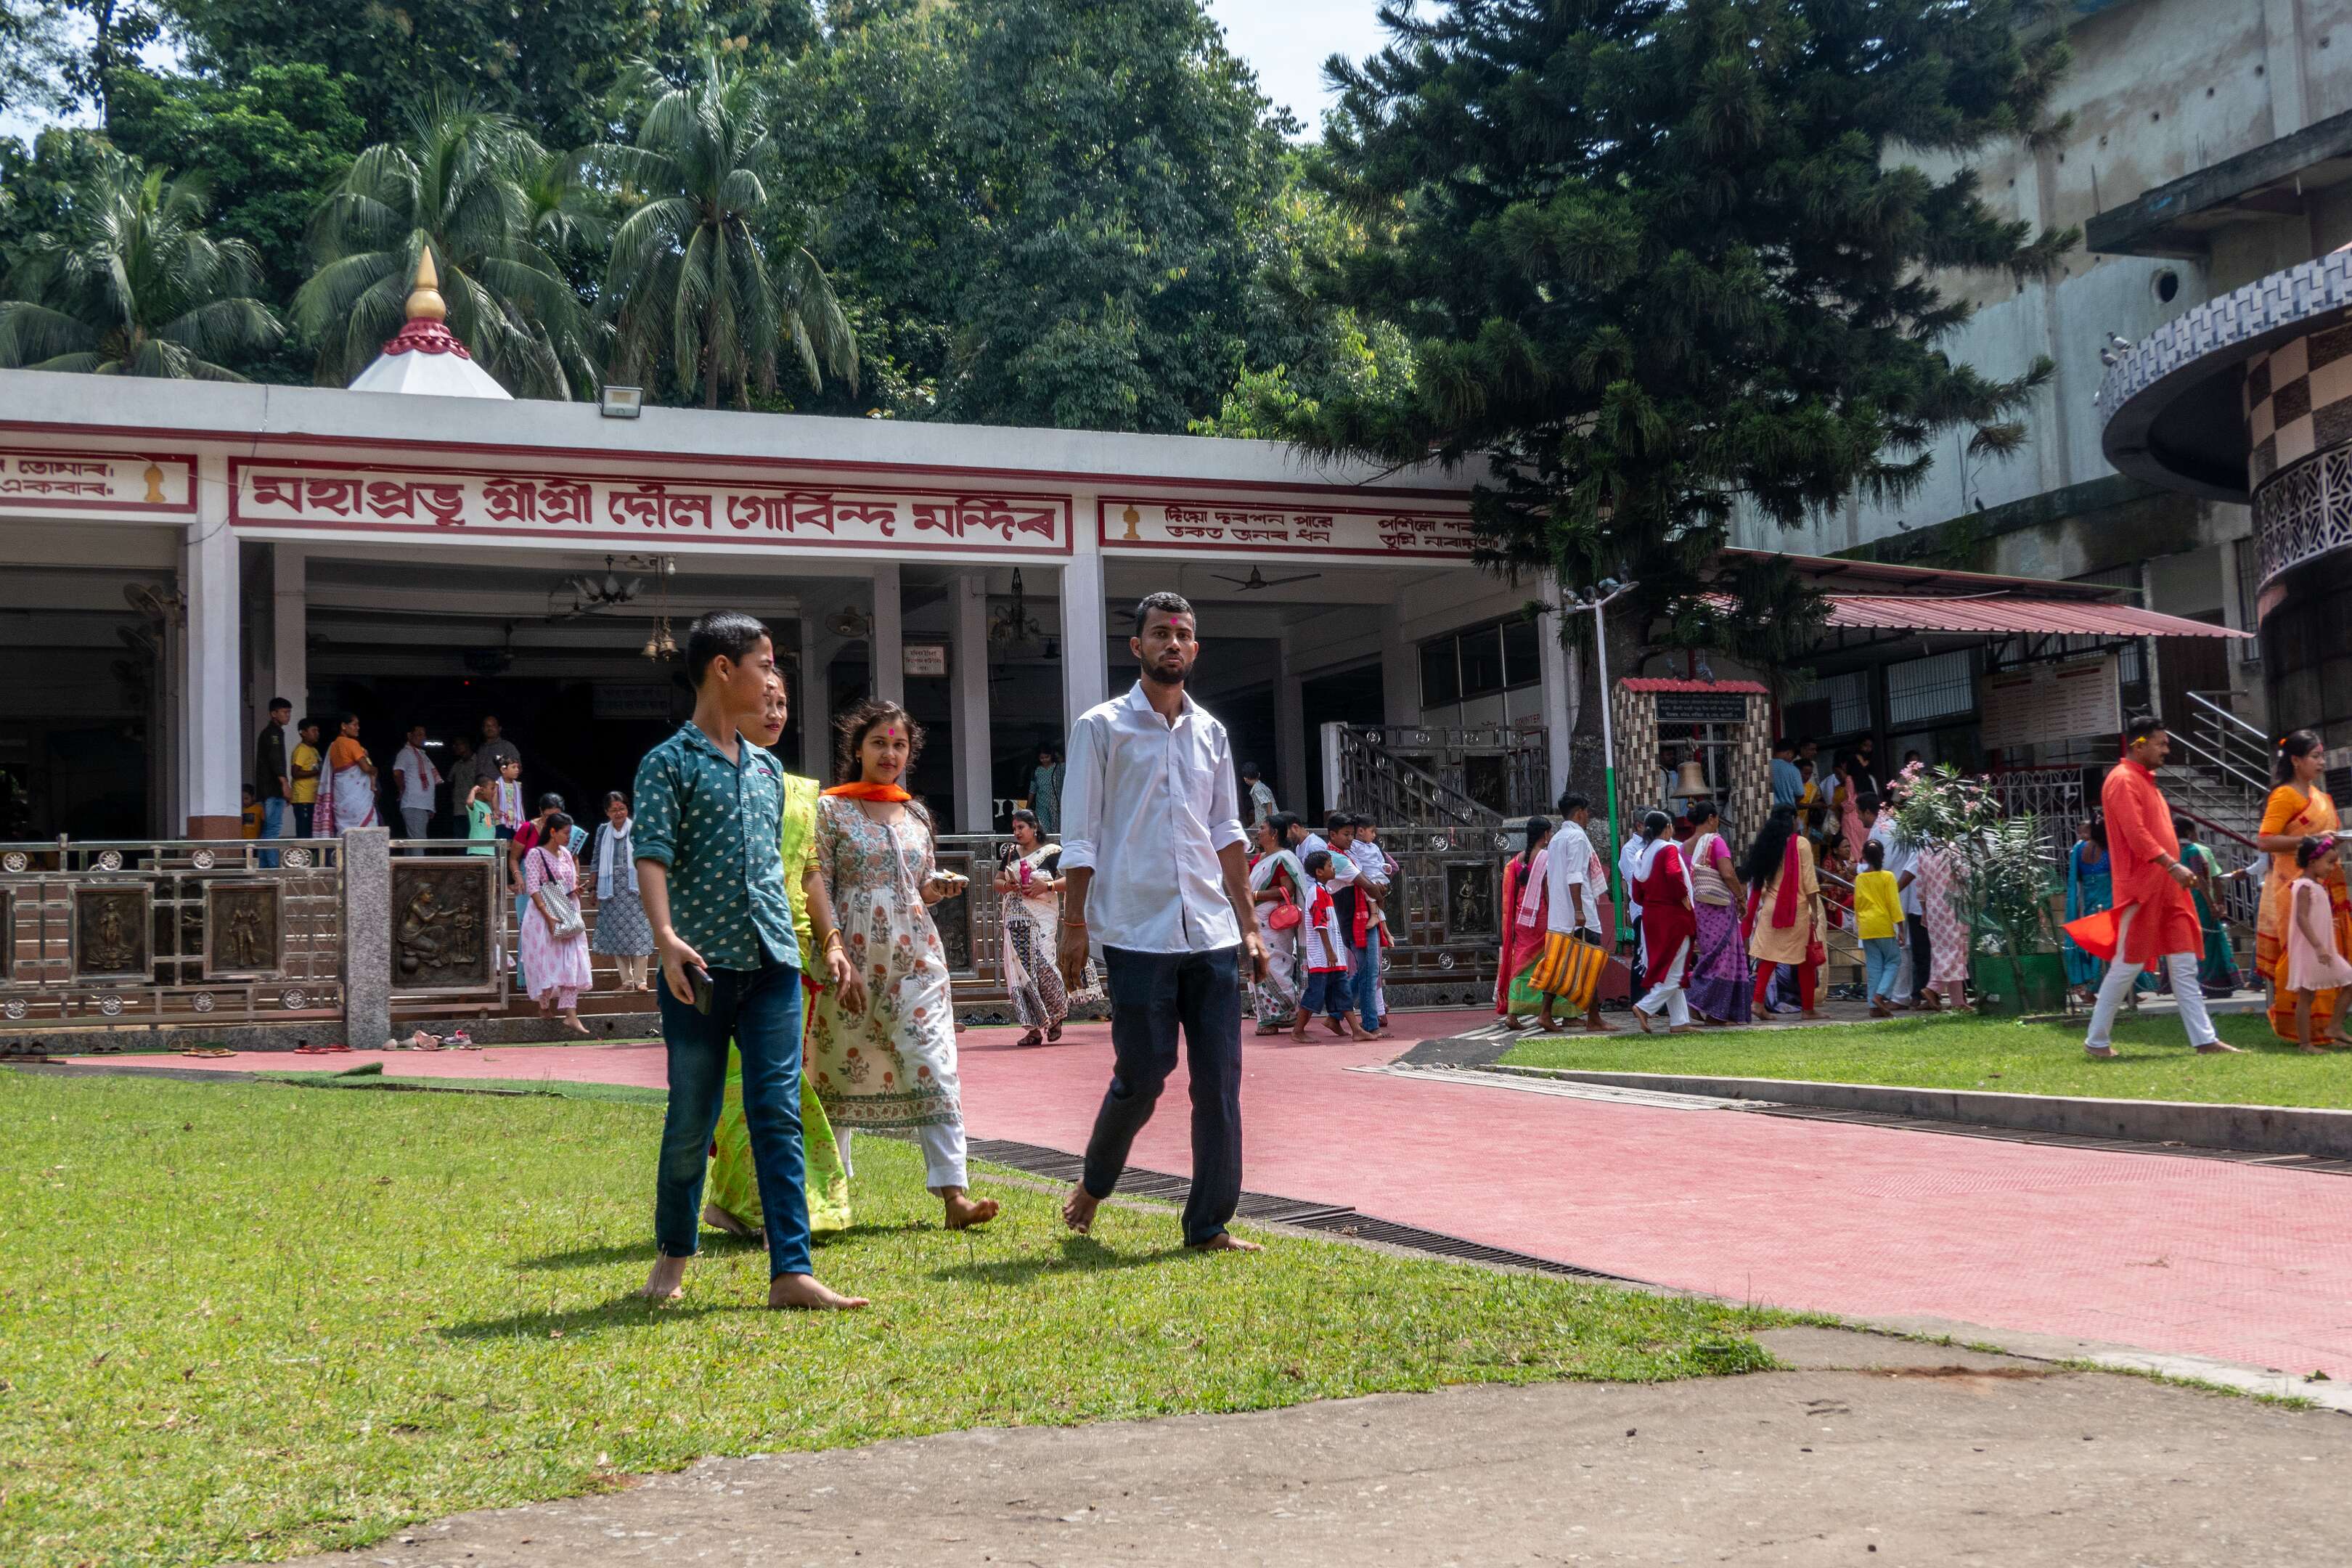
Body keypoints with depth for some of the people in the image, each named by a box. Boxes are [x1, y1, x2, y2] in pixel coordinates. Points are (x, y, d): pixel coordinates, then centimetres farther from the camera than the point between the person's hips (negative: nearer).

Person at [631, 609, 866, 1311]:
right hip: (703, 965, -5)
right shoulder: (670, 763, -2)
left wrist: (826, 942, 23)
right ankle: (674, 1254, 25)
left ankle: (792, 1272, -3)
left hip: (773, 963, 5)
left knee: (779, 1115, -2)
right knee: (692, 1118, 5)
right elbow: (652, 856, -13)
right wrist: (665, 937, -28)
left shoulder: (768, 768, 17)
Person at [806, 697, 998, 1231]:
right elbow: (818, 891, -4)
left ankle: (953, 1193, -14)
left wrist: (939, 887, -2)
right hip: (854, 959, -3)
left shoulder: (917, 814, 14)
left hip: (916, 956, 3)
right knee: (841, 1069, 6)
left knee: (935, 1066, -9)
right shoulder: (832, 809, 1)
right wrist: (835, 962, -13)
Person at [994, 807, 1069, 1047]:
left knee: (1042, 965, -14)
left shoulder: (1052, 852, 1)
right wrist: (1007, 886, -2)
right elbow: (997, 881, 20)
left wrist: (1046, 886, -16)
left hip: (1042, 915, -5)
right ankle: (1034, 1029, 0)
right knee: (1020, 969, -3)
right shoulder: (1011, 853, 16)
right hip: (1016, 917, 5)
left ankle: (1056, 1016, 11)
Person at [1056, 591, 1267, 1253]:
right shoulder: (1101, 727, 1)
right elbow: (1079, 837, -1)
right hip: (1137, 934, -4)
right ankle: (1093, 1184, 25)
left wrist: (1249, 925, 13)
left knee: (1220, 1080, 1)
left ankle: (1210, 1224, 9)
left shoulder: (1211, 733, 14)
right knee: (1142, 1075, -1)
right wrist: (1073, 926, -7)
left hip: (1212, 933, 4)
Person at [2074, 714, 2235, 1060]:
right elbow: (2136, 834, -21)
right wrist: (2172, 865, -27)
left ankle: (2205, 1039, 4)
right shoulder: (2123, 780, -10)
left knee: (2184, 965, 5)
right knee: (2127, 966, -4)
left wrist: (2174, 869, 17)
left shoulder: (2146, 781, 20)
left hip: (2166, 888, 9)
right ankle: (2097, 1041, 5)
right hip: (2140, 888, -9)